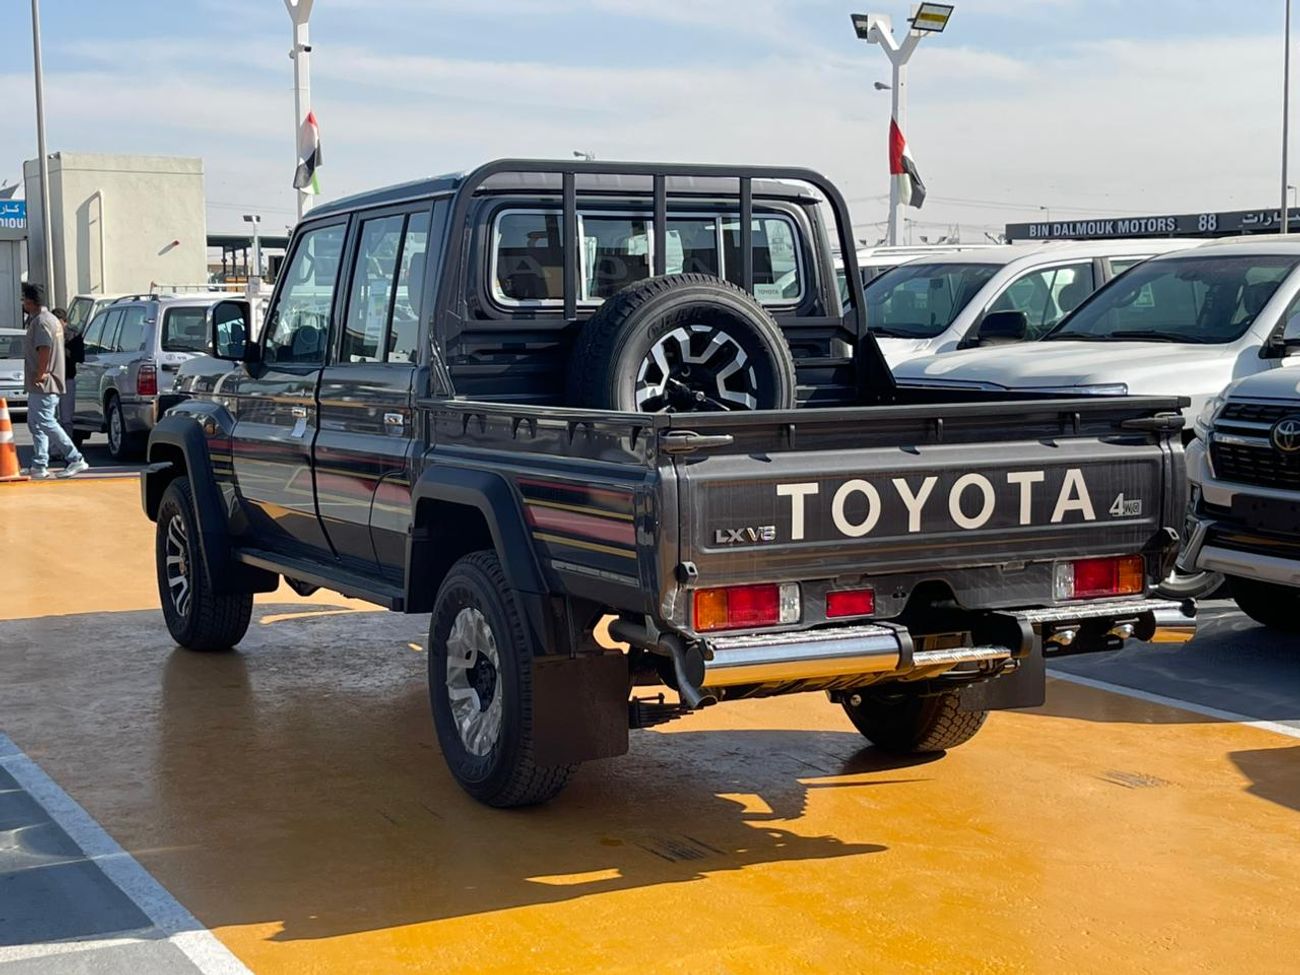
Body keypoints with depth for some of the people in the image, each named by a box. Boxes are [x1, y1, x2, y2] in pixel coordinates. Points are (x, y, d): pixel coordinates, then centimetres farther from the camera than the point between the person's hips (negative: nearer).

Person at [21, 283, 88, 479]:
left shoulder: (40, 322, -15)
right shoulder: (52, 319, 19)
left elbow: (44, 349, -27)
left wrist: (40, 374, -22)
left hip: (42, 384, -11)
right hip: (41, 385, 11)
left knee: (45, 422, -12)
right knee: (35, 422, 12)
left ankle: (76, 459, -13)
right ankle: (39, 465, 12)